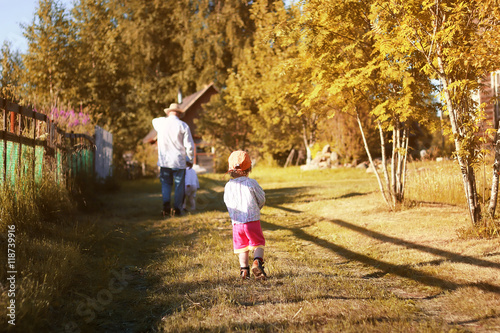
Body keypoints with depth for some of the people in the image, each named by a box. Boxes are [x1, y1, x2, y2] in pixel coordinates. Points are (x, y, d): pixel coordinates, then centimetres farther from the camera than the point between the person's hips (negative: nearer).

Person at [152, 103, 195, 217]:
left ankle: (166, 205, -5)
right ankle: (176, 209, 10)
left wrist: (167, 117, 33)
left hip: (164, 161, 2)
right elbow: (189, 146, -6)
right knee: (179, 185, 8)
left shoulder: (161, 122, 0)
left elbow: (154, 121, 28)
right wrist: (190, 159, 9)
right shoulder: (183, 126, -7)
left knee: (166, 183, 13)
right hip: (179, 161, -2)